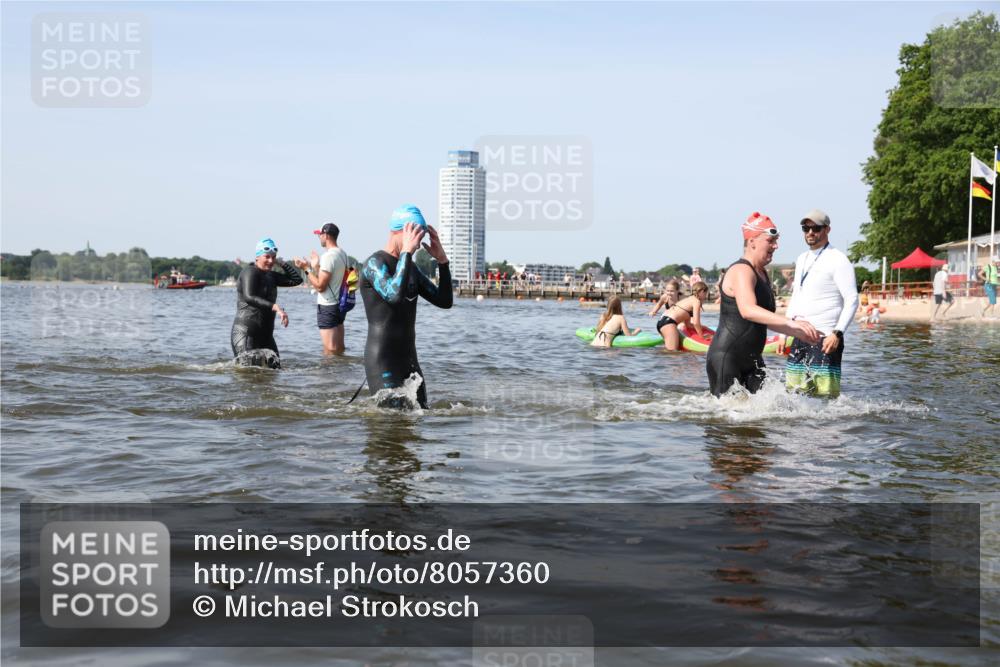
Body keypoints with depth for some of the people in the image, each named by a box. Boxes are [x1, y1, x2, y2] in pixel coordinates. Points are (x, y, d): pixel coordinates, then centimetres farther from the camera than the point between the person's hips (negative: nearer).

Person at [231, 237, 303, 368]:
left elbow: (297, 279, 14)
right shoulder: (250, 271, -11)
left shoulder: (271, 275, 15)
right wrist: (275, 307, -38)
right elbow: (249, 297, -28)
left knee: (275, 367, 7)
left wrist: (281, 263, 7)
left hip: (265, 334, 8)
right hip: (245, 332, -8)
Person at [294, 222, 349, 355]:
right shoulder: (342, 253, 9)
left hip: (327, 306, -9)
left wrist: (306, 269, -12)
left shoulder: (328, 256, -18)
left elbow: (320, 286, -20)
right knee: (339, 349, 13)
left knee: (329, 351, -6)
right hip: (339, 303, 9)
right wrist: (316, 266, 25)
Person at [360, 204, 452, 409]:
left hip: (410, 360, 9)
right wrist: (407, 251, -26)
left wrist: (442, 260, 3)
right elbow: (394, 294, -32)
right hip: (383, 362, -9)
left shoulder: (411, 268, 14)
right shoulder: (375, 263, -11)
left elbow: (444, 301, 12)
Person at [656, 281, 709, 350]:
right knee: (673, 352, -18)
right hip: (668, 322, -10)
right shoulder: (696, 301, -2)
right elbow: (696, 323, -8)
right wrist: (702, 336, 3)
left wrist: (700, 327, 28)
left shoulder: (688, 299, 25)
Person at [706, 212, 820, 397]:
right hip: (725, 358, -9)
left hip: (751, 359, 9)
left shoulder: (762, 275, 16)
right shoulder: (741, 271, -15)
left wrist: (799, 333, 16)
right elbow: (748, 310, -34)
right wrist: (790, 322, -42)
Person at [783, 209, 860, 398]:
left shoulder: (837, 260, -7)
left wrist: (837, 333, -22)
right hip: (799, 337, 8)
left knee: (824, 395, -13)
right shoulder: (802, 259, 18)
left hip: (825, 338, -8)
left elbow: (852, 300, -13)